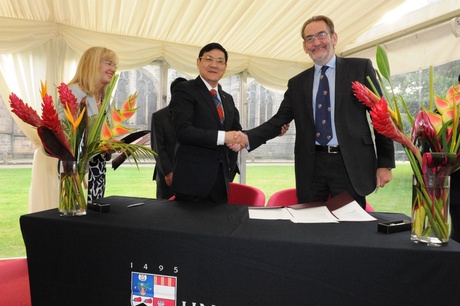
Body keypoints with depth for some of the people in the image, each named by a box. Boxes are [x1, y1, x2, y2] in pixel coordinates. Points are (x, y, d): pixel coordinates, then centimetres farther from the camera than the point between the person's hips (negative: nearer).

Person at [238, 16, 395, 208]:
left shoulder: (360, 68, 5)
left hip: (350, 164, -2)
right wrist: (248, 138, -12)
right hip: (311, 167, 3)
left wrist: (385, 163, -2)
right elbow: (279, 120, 6)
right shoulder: (297, 83, 13)